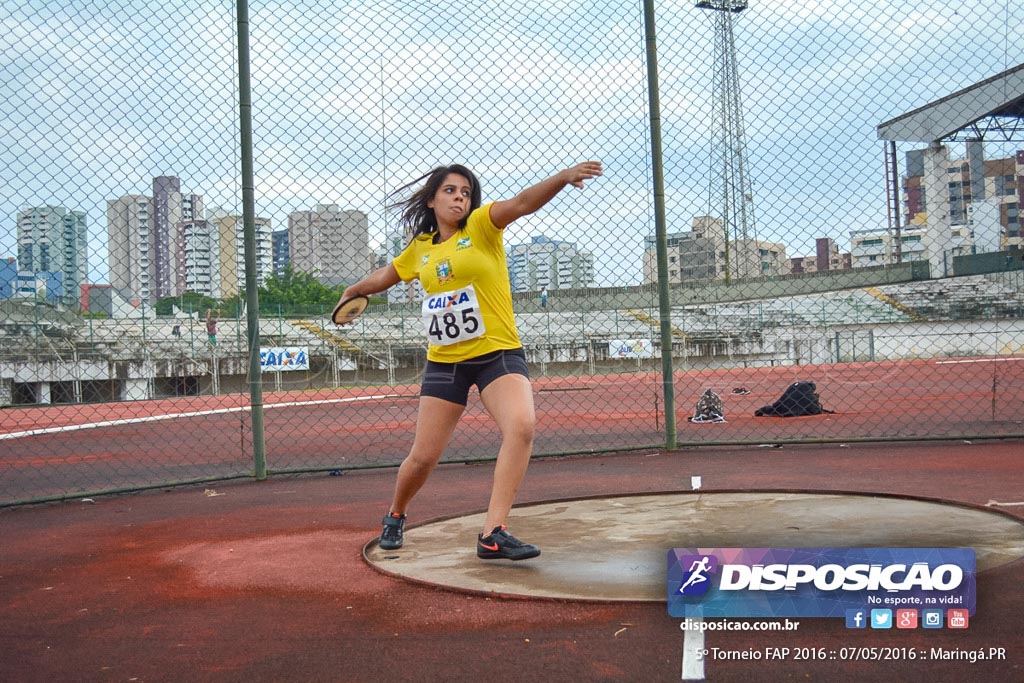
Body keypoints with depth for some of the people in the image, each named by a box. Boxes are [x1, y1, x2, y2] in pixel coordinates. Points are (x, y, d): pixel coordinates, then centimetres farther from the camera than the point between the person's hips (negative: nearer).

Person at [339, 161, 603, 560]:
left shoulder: (481, 226, -1)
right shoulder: (420, 248, 10)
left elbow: (522, 203, -20)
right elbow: (385, 276, 31)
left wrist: (564, 177, -37)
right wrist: (355, 290, 47)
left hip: (498, 352, -3)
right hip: (444, 361, 3)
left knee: (521, 427, -29)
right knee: (423, 456, 4)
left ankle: (492, 534, -27)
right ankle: (395, 517, 34)